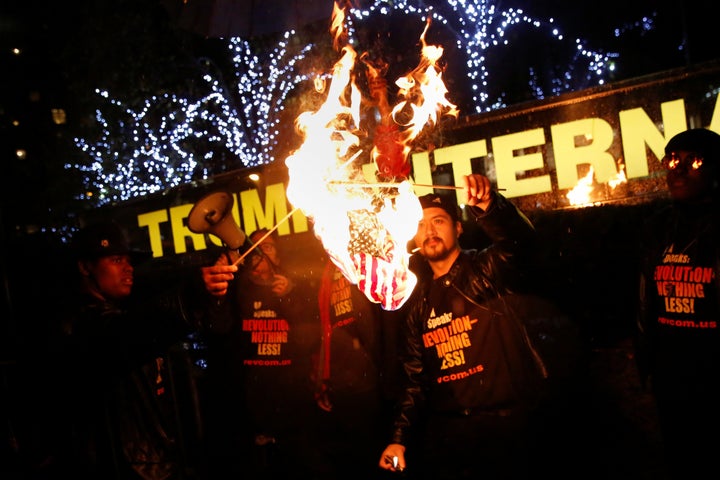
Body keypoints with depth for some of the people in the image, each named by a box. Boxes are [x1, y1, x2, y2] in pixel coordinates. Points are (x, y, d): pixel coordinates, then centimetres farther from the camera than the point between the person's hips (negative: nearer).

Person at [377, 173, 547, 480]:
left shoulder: (487, 271, -3)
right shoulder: (418, 302, 12)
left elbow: (518, 239, -26)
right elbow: (414, 377, 13)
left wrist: (487, 206, -45)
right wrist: (399, 438, 7)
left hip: (504, 429, -4)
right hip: (444, 431, 5)